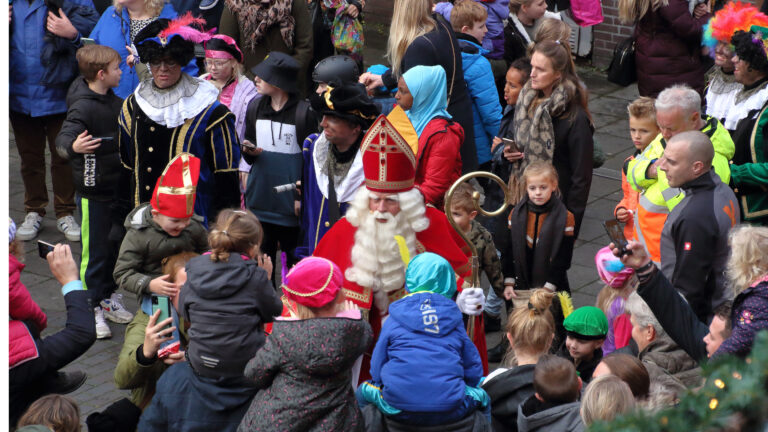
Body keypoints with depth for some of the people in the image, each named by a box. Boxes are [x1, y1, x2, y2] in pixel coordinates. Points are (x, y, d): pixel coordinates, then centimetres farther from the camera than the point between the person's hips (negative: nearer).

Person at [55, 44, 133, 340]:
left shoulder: (112, 100, 4)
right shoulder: (83, 107, -21)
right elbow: (63, 139, -33)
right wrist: (73, 146, -53)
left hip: (116, 187, 8)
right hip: (93, 191, -8)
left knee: (115, 246, 17)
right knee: (95, 252, 1)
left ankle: (109, 299, 31)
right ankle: (91, 310, 12)